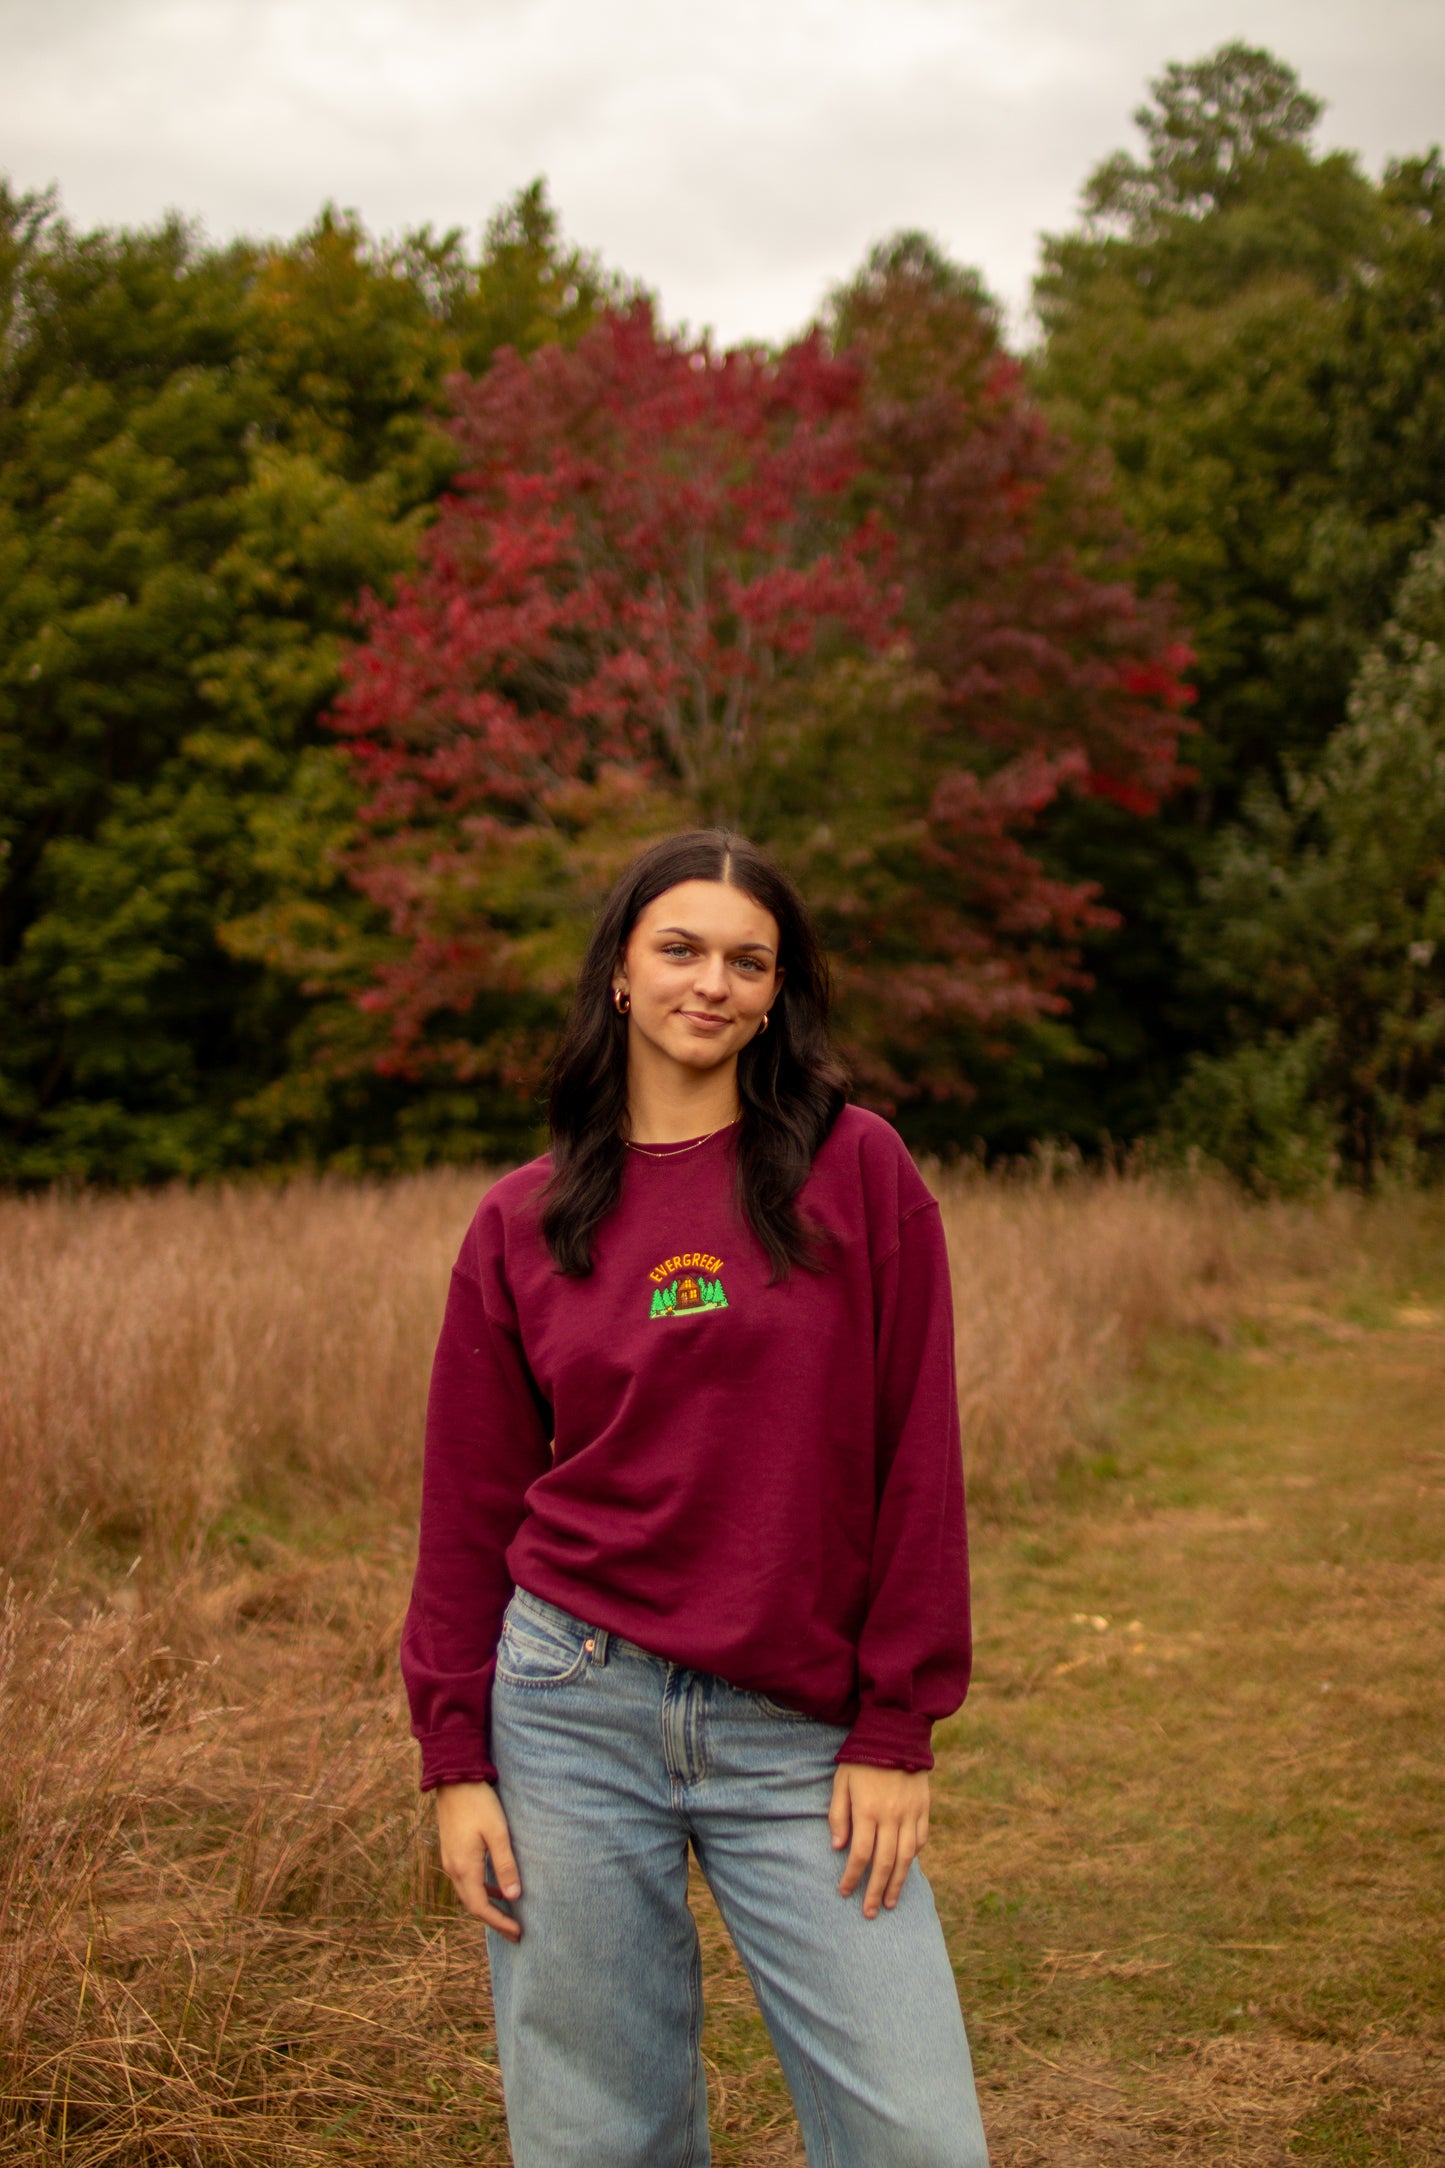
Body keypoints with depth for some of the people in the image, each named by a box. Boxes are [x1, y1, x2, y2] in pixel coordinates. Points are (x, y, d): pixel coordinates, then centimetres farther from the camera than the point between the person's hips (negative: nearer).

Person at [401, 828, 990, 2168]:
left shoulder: (858, 1172, 0)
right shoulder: (523, 1224, 5)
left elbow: (917, 1461, -1)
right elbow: (470, 1507, 8)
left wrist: (895, 1729, -4)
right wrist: (456, 1760, 3)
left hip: (800, 1736, -1)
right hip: (575, 1716, 1)